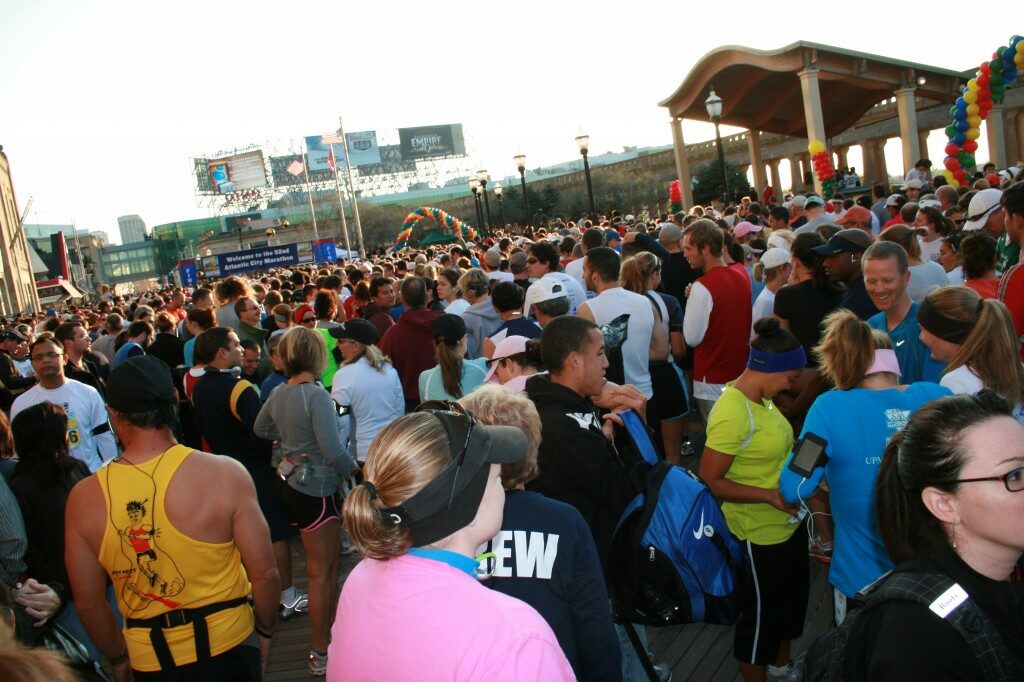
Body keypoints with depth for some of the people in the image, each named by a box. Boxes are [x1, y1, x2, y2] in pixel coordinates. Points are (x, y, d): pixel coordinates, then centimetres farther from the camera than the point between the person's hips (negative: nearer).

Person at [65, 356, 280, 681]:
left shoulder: (84, 499, -12)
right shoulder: (225, 475, -20)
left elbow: (88, 604, -3)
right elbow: (264, 574, -15)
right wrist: (265, 631, 4)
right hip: (228, 646, -2)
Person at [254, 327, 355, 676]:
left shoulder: (279, 393, 2)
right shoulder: (317, 396, -22)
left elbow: (260, 428, 20)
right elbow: (333, 450, -26)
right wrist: (355, 472, -9)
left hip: (294, 486, 8)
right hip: (317, 490, -8)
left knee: (327, 566, 23)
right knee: (321, 572, 4)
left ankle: (329, 632, 38)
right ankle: (321, 654, 15)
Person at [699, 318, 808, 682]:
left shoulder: (760, 397, -1)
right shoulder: (732, 413, -28)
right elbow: (710, 481, -26)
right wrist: (770, 495, -27)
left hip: (789, 522, 10)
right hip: (760, 533, -9)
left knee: (793, 596, 28)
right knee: (762, 611, 12)